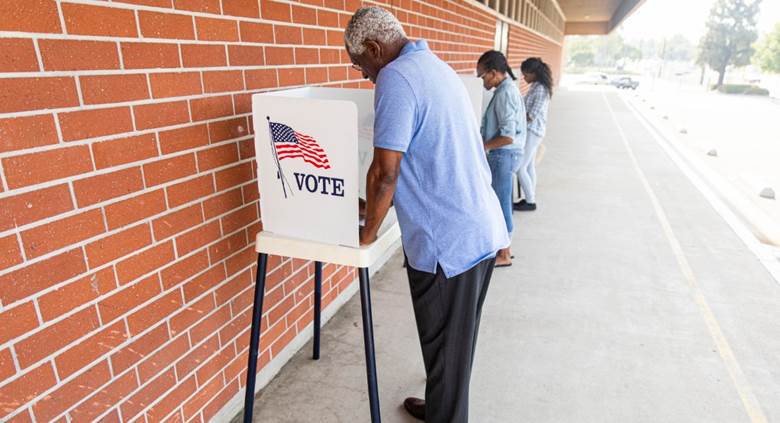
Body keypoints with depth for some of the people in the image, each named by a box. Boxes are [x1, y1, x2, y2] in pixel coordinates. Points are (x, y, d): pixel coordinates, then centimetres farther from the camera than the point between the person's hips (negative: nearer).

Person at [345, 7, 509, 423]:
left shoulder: (396, 78, -15)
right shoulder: (438, 67, 14)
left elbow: (384, 172, -19)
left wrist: (367, 234, -4)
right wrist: (384, 204, 22)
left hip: (447, 241, -9)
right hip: (483, 231, 9)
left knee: (445, 347, 10)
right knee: (457, 341, 23)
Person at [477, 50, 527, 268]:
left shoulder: (505, 94, -19)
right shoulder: (508, 89, 12)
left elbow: (508, 136, -24)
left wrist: (481, 146, -15)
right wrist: (482, 139, 13)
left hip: (503, 155, -10)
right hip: (503, 155, 10)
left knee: (500, 204, 0)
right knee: (500, 203, 18)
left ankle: (503, 255, 14)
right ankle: (503, 247, 31)